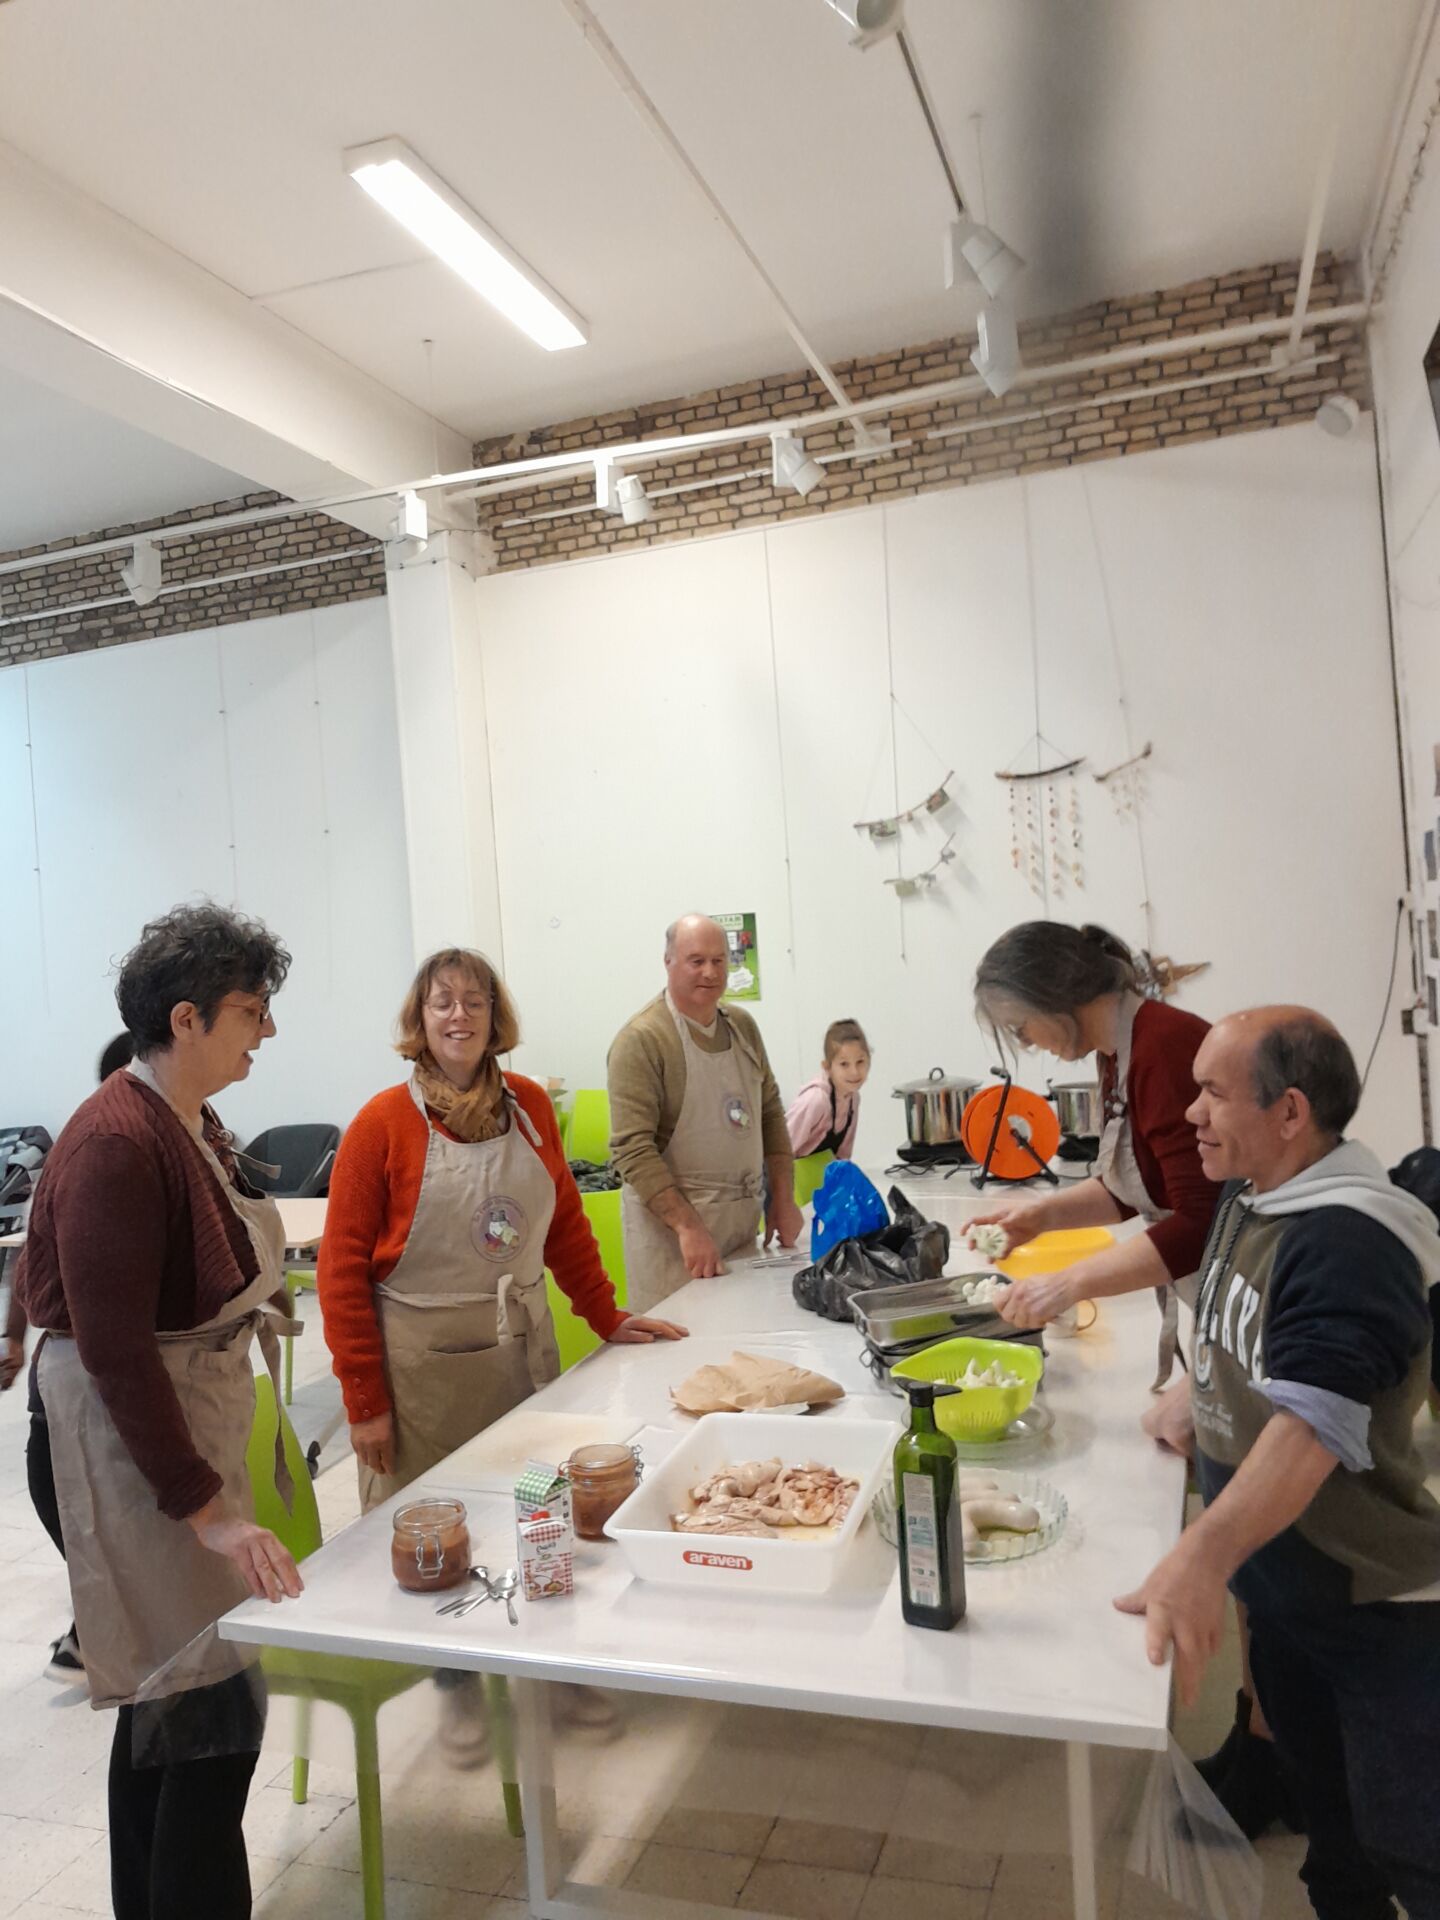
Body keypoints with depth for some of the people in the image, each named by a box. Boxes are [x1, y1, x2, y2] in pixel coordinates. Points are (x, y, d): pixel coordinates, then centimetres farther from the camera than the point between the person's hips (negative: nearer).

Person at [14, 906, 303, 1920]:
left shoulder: (195, 1126, 6)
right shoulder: (117, 1143, -23)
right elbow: (114, 1349, -24)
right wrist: (206, 1509, -23)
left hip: (193, 1411, 10)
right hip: (134, 1441, -10)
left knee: (164, 1700, 21)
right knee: (214, 1710, -3)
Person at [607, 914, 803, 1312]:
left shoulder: (742, 1026, 9)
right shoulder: (642, 1039, -14)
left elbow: (770, 1113, 15)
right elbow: (632, 1149, -19)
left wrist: (783, 1199, 8)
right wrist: (688, 1226, -23)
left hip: (743, 1219, 6)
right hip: (672, 1221, -6)